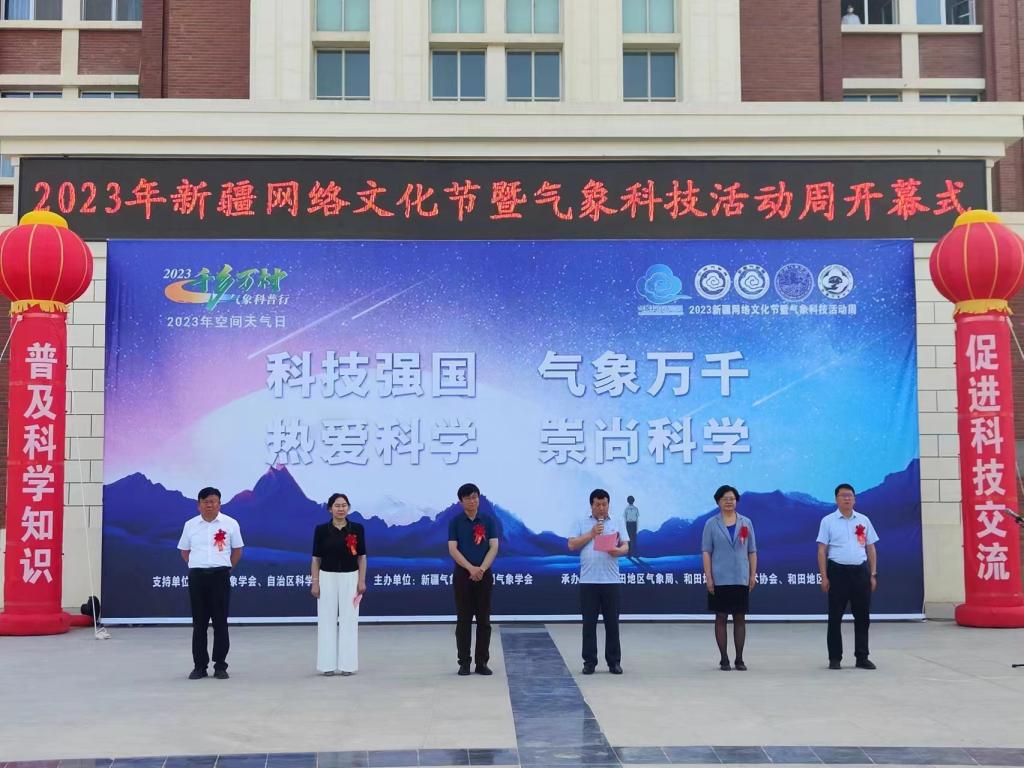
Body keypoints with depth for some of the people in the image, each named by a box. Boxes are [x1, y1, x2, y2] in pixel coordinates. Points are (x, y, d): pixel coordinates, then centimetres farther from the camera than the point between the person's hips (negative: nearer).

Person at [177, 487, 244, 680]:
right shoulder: (190, 525, 6)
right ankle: (199, 666, 11)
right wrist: (197, 565, 6)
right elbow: (184, 551, 16)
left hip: (220, 576, -2)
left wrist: (225, 568, 3)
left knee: (220, 622, 1)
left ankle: (220, 666, 8)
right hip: (197, 576, 2)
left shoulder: (230, 524, 0)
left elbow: (237, 550, 8)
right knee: (199, 622, 5)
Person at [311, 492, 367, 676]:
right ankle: (328, 664, 10)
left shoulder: (357, 528, -2)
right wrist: (315, 583, -5)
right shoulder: (321, 529, -2)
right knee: (327, 621, 3)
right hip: (327, 578, 0)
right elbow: (316, 559, 1)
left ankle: (348, 664, 9)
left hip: (350, 578, 0)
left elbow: (362, 557, 1)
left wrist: (362, 581, -5)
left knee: (349, 620, 2)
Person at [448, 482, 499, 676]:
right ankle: (464, 662, 8)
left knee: (484, 620, 3)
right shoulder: (455, 522, 1)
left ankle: (482, 662, 10)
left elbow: (494, 547, 0)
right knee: (463, 620, 2)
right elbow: (452, 549, -6)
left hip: (484, 575, 1)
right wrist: (471, 568, -16)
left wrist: (482, 568, -14)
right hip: (463, 575, -1)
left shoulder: (488, 521, 5)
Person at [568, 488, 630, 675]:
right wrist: (591, 534, -8)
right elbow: (572, 545, 0)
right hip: (588, 581, -1)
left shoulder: (616, 525, 13)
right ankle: (589, 661, 8)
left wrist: (618, 551, -17)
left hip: (611, 581, 1)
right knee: (589, 623, 2)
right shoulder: (581, 524, 9)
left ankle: (614, 661, 10)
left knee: (612, 623, 3)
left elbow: (625, 546, 5)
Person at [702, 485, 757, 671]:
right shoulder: (711, 524, 1)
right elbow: (706, 552, -2)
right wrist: (708, 577, -9)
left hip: (741, 579, 2)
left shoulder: (746, 523, 8)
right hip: (720, 579, -2)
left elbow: (752, 551, 9)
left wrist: (753, 575, 2)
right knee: (721, 618, 2)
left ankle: (739, 659, 12)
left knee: (740, 618, 5)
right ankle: (724, 659, 8)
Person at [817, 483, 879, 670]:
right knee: (835, 617, 1)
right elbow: (822, 551, -2)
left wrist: (873, 574, 5)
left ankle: (862, 657, 15)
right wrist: (824, 577, -8)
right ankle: (835, 658, 9)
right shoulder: (828, 521, 0)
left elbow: (871, 549, 11)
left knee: (862, 616, 6)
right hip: (838, 571, -3)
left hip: (860, 571, 3)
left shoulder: (863, 520, 9)